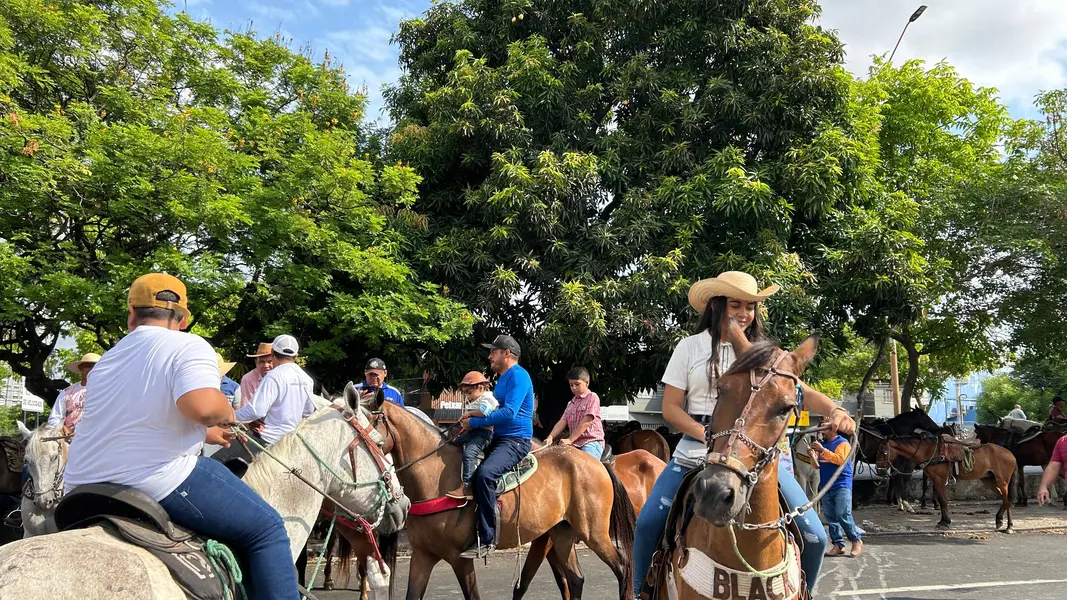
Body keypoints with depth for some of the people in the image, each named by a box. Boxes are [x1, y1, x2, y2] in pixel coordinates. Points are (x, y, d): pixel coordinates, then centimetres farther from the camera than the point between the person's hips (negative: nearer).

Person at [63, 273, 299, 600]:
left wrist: (204, 433, 37)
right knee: (266, 528, 3)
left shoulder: (109, 358, 15)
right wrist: (228, 414, -5)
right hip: (157, 482, -8)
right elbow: (203, 406, -28)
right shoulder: (189, 346, -8)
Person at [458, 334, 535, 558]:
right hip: (498, 439, 11)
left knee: (485, 473, -33)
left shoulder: (518, 376, -11)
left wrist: (474, 423, -17)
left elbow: (509, 413, -22)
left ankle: (486, 539, -28)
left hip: (515, 441, -11)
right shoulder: (502, 379, 20)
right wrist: (472, 416, 6)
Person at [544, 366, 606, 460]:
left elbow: (586, 422, -11)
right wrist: (550, 437, -7)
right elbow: (562, 422, 11)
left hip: (592, 442, -7)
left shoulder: (592, 397, -1)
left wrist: (570, 440, -15)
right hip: (575, 444, 7)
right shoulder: (571, 403, 20)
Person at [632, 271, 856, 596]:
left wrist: (834, 410, -24)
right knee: (647, 523, -14)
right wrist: (709, 435, -17)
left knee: (814, 535, -5)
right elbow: (670, 408, -1)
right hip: (697, 450, -1)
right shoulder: (690, 347, 3)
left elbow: (803, 393, -2)